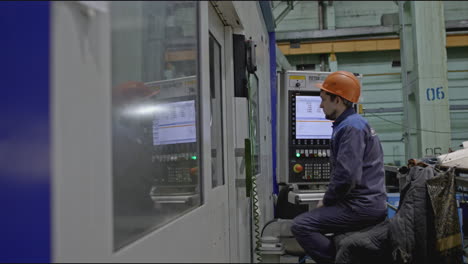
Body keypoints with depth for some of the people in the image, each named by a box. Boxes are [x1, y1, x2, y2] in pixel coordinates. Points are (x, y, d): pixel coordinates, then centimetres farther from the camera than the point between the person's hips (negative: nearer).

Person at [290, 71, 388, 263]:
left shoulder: (351, 127, -15)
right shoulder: (353, 123, 17)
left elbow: (347, 176, -25)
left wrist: (326, 201, -10)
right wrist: (329, 200, 12)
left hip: (362, 207, -10)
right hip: (368, 203, 10)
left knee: (300, 225, -14)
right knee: (310, 217, 23)